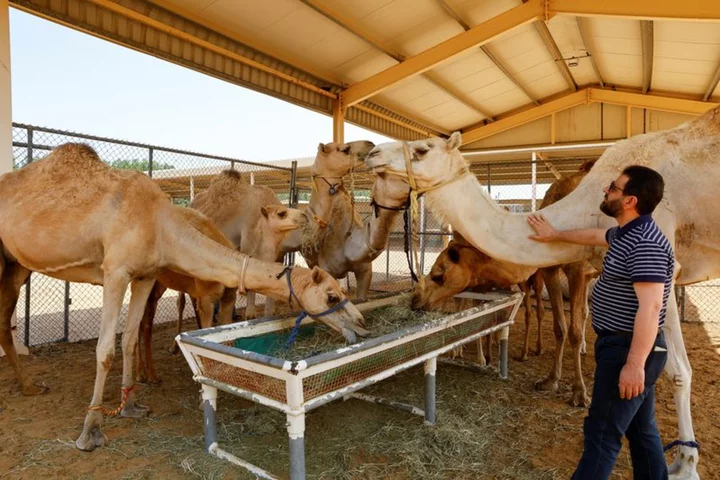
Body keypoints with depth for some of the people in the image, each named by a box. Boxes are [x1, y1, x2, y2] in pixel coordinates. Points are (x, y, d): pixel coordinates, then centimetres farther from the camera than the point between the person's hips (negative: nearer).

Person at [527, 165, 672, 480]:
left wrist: (635, 364, -28)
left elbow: (650, 307, -28)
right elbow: (594, 235, 31)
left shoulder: (645, 244, -23)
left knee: (602, 433, -1)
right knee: (641, 429, 20)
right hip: (623, 346, 10)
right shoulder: (626, 233, 10)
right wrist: (555, 235, 40)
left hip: (629, 350, -10)